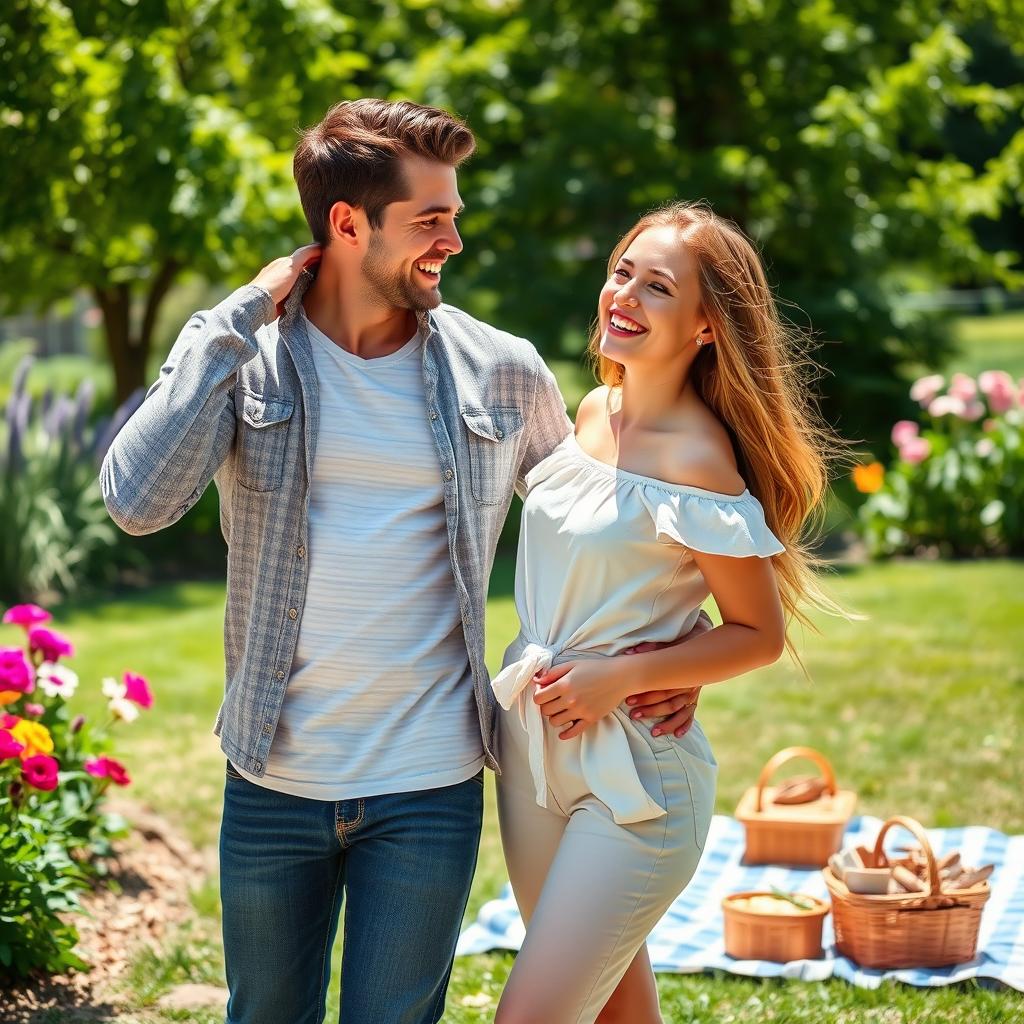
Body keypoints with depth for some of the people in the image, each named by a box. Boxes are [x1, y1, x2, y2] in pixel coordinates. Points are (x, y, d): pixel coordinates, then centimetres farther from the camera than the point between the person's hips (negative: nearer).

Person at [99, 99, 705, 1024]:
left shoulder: (503, 374, -2)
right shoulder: (246, 359, -5)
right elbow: (138, 501, -22)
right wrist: (235, 322, -17)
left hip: (430, 788, 0)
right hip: (274, 778, 1)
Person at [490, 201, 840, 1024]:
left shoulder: (697, 463, -18)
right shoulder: (594, 413, 5)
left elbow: (761, 635, -12)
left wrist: (620, 677, -19)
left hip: (634, 777, -8)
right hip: (534, 748, 8)